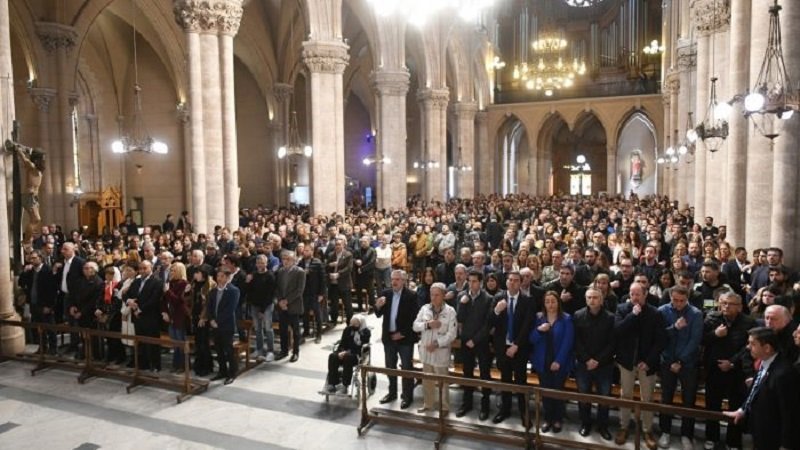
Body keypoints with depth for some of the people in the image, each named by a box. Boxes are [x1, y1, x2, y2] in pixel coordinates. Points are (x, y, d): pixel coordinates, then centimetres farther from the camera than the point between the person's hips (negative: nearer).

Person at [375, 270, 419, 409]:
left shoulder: (411, 296, -12)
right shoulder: (385, 294, 2)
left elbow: (414, 317, -13)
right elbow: (379, 315, 5)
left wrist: (403, 333, -15)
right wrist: (378, 306, -17)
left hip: (405, 338, -5)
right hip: (389, 336, 5)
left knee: (406, 368, 5)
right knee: (390, 367, 16)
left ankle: (407, 396, 16)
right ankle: (392, 393, 31)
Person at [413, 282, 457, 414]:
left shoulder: (450, 311, -10)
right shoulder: (424, 308, 2)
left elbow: (451, 334, -14)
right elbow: (415, 326, 0)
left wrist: (436, 343, -20)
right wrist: (427, 324, -17)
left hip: (441, 351, -4)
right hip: (426, 350, 4)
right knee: (427, 380, 17)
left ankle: (444, 407, 21)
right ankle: (428, 404, 33)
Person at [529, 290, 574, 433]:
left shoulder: (566, 319, -7)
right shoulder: (538, 318, 2)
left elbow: (567, 342, -10)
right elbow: (532, 340, -1)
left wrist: (559, 361, -16)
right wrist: (539, 330, -21)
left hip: (560, 363, -2)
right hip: (542, 362, 2)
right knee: (545, 391, 7)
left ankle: (558, 420, 24)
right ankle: (547, 419, 22)